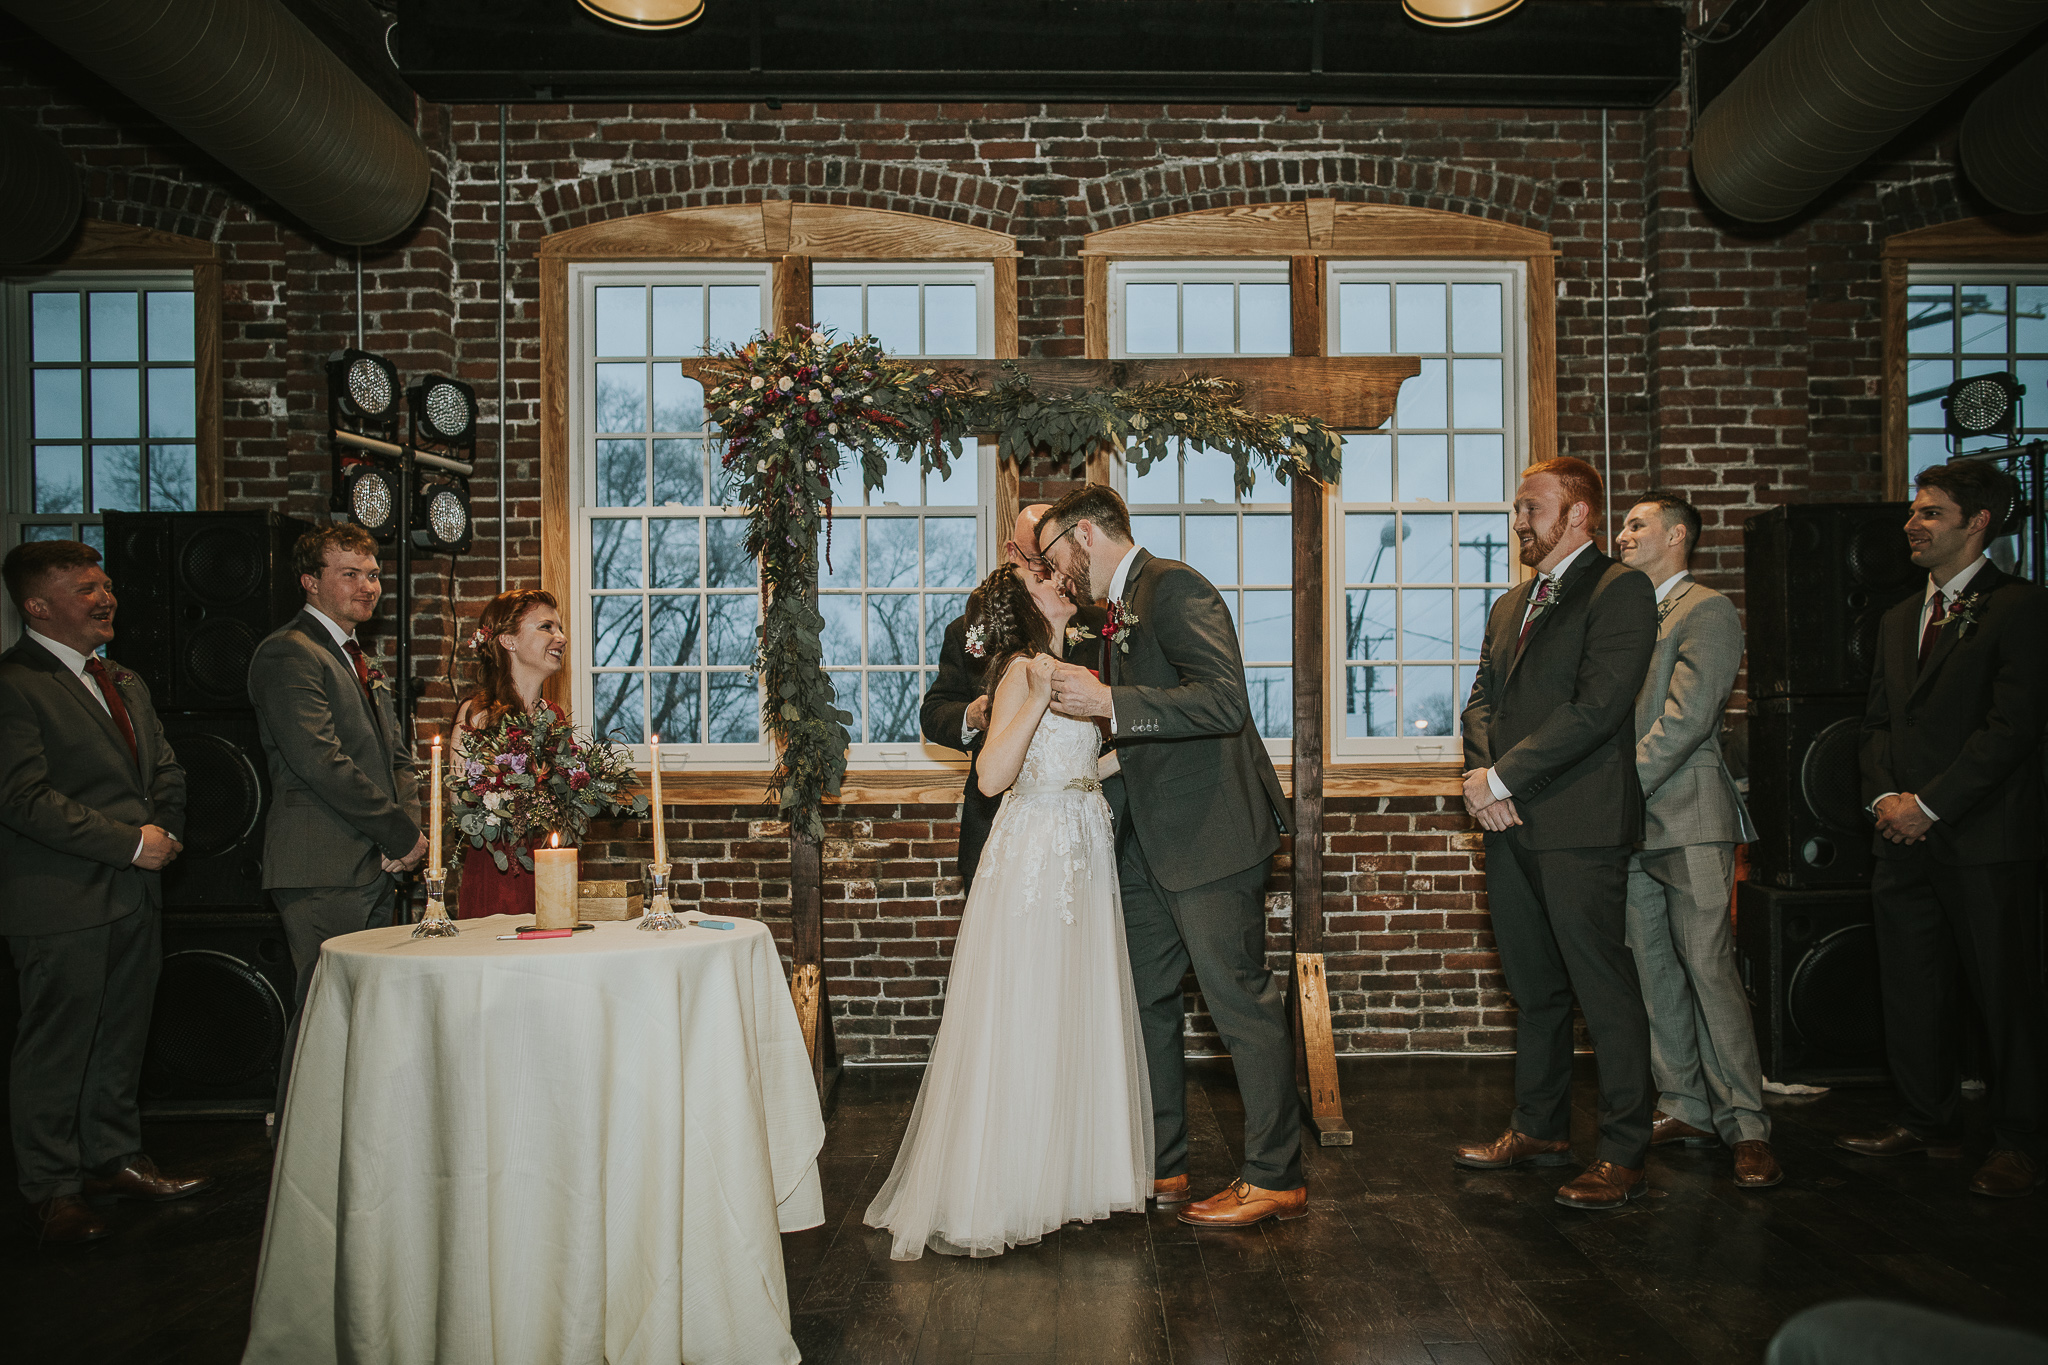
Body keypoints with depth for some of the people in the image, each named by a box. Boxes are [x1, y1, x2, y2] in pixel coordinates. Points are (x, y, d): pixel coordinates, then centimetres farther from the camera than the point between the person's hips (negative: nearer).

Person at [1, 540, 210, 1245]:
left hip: (136, 896, 8)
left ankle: (114, 1159, 30)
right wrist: (130, 842, -17)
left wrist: (165, 830, 3)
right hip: (62, 902, -8)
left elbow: (166, 770, 22)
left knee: (120, 1038, 17)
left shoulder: (125, 683, 17)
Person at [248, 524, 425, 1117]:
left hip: (375, 866, 9)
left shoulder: (360, 660, 21)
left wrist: (406, 830, 2)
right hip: (324, 871, -9)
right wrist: (403, 833, -12)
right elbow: (322, 763, -18)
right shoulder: (288, 654, -9)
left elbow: (397, 756, 20)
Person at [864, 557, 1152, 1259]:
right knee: (1018, 1022, -3)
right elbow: (992, 775, -21)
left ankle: (1065, 1174, 25)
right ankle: (983, 1197, 7)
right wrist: (1038, 698, -28)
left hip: (1082, 857, 9)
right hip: (1033, 852, -8)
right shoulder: (1021, 670, -10)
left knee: (1075, 1015, 12)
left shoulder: (1069, 668, 16)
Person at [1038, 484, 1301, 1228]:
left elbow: (1226, 701, -25)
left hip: (1211, 832, -10)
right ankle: (1159, 1166, 27)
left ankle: (1275, 1178, 12)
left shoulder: (1174, 587, -13)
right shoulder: (1117, 612, 17)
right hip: (1150, 838, 10)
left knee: (1241, 999, -2)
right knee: (1143, 998, 14)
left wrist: (1110, 704, -27)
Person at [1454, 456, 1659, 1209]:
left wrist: (1505, 778, -14)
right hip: (1511, 821, 8)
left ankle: (1623, 1155, 6)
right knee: (1533, 986, 16)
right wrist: (1481, 771, -3)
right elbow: (1483, 699, 18)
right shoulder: (1510, 605, 20)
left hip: (1580, 823, -8)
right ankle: (1540, 1127, 28)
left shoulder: (1620, 590, -6)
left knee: (1605, 990, -3)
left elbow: (1597, 706, -16)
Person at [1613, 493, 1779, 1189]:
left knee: (1709, 967, -7)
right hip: (1630, 824, 7)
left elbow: (1684, 718, -14)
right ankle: (1684, 1108, 19)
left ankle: (1745, 1123, 2)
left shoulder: (1707, 610, -5)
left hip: (1688, 818, -7)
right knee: (1654, 971, 9)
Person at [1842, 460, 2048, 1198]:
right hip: (1906, 839, 7)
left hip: (1985, 840, -7)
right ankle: (1926, 1121, 25)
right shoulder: (1899, 619, 18)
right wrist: (1885, 796, 0)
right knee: (1909, 990, 12)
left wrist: (1928, 804, -15)